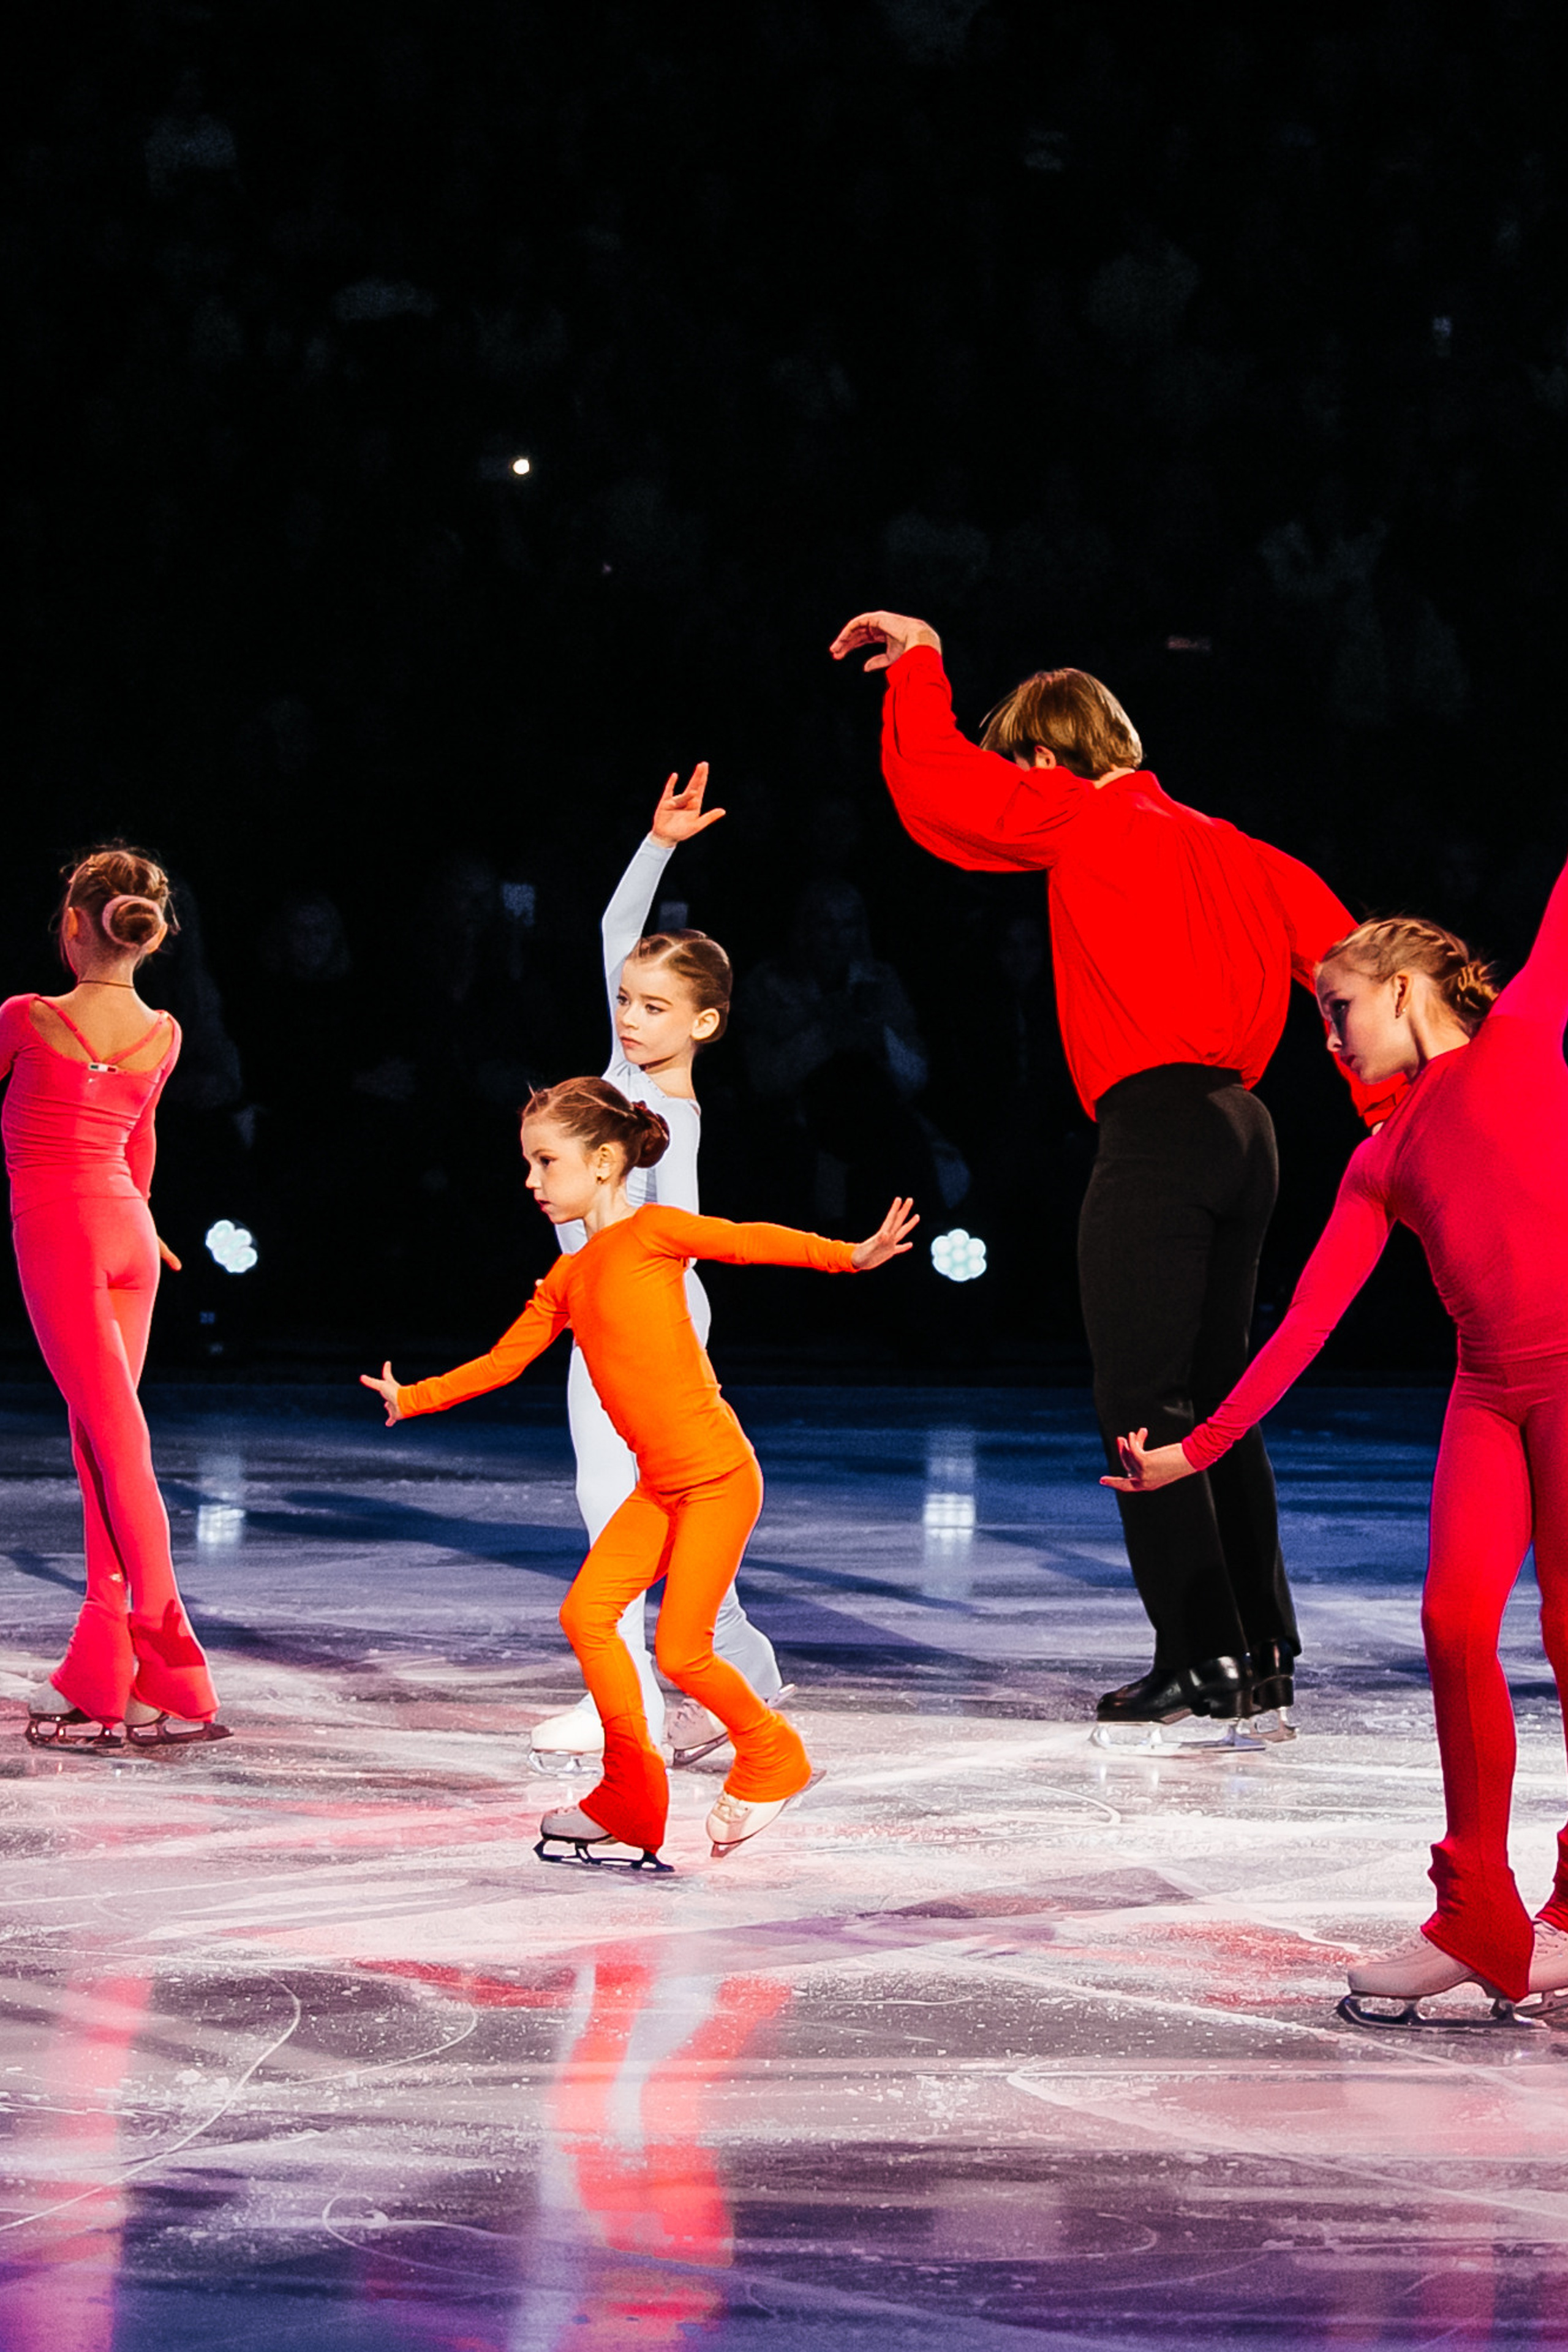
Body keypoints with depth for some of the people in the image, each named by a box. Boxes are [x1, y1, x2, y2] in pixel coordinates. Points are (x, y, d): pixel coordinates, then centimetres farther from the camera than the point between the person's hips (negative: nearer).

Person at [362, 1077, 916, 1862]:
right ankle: (633, 1792, 11)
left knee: (680, 1651, -7)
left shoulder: (650, 1231, -7)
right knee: (586, 1613, 0)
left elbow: (750, 1242, -18)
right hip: (659, 1486, 8)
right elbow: (501, 1362, 23)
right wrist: (411, 1398, 24)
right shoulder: (565, 1281, 15)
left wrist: (850, 1255, -29)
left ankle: (770, 1757, 18)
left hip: (717, 1477, -8)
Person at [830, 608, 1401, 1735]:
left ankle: (1202, 1660, -8)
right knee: (1215, 1402, 14)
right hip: (1242, 1130, 8)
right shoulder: (1227, 848, 18)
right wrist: (1399, 1120, 11)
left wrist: (919, 660, 11)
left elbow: (939, 779, -5)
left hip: (1156, 1126, -8)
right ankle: (1265, 1654, 15)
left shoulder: (1087, 822, -2)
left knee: (1143, 1403, -5)